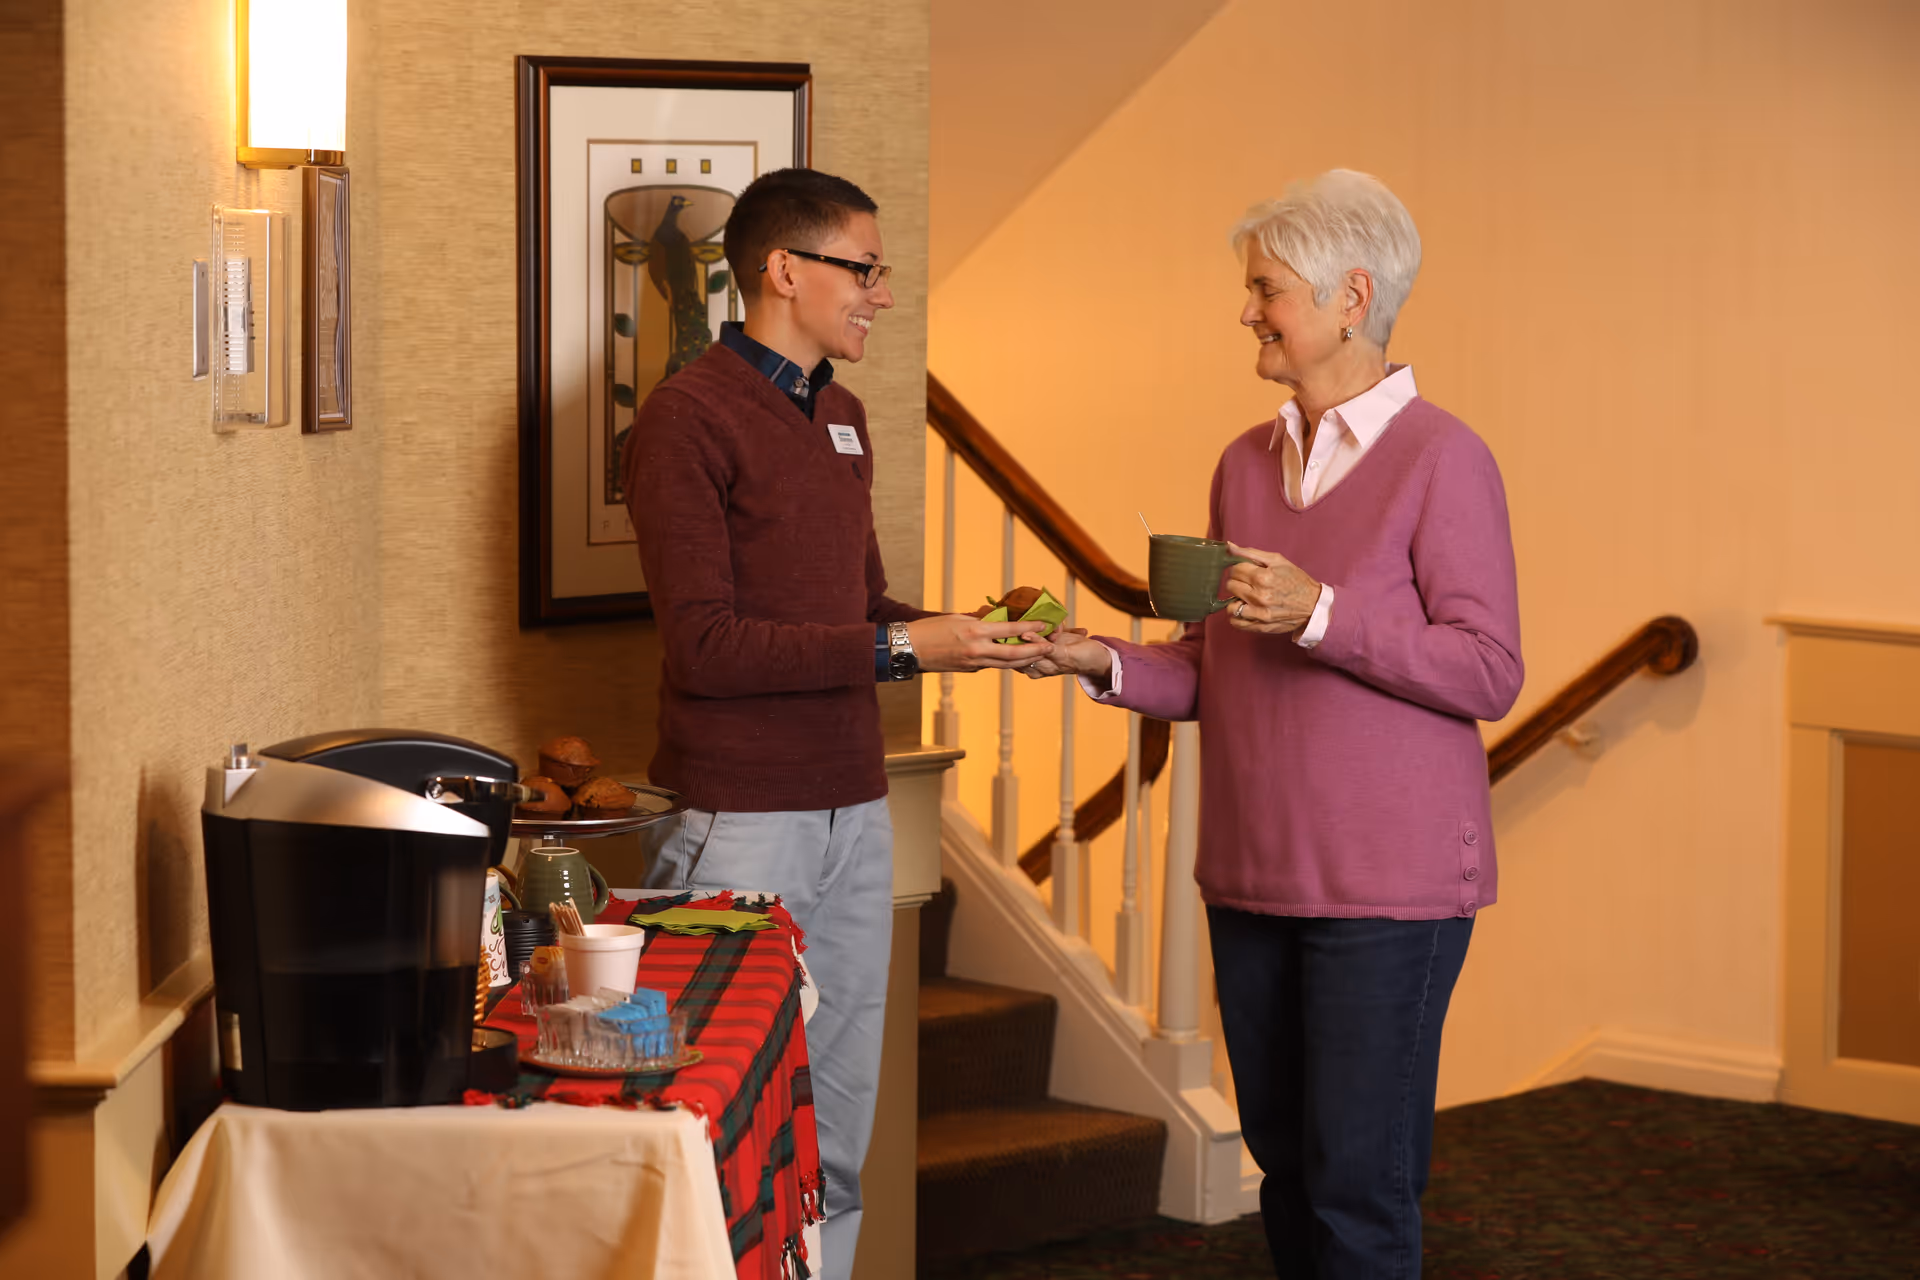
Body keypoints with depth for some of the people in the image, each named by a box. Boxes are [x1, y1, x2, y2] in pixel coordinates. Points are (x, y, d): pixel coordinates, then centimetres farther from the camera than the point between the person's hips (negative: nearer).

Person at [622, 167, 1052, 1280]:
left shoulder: (842, 418, 17)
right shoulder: (688, 419, -9)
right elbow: (705, 645, -16)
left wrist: (964, 634, 5)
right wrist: (896, 649, -18)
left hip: (854, 812, 8)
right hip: (739, 822, -7)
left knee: (840, 1134, 9)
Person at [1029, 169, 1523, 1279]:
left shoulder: (1440, 458, -8)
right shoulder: (1249, 463, 12)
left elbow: (1489, 675, -13)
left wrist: (1320, 613, -22)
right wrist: (1102, 662, -2)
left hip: (1388, 882, -7)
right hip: (1253, 873, 7)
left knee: (1358, 1180, -5)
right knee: (1284, 1158, 12)